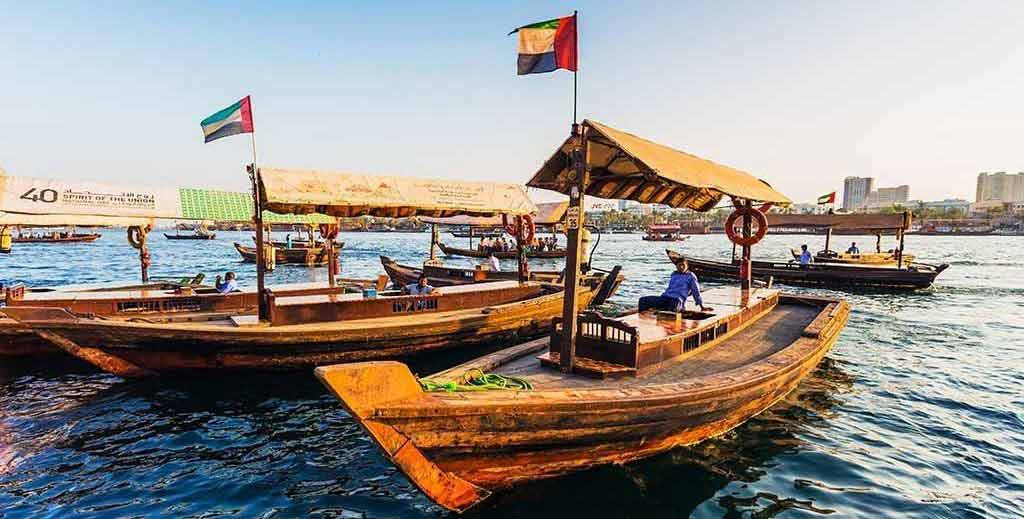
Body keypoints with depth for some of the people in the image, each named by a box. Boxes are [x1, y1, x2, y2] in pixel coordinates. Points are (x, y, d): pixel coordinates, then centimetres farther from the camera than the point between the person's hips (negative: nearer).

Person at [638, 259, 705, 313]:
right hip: (664, 298, 6)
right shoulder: (674, 274, 26)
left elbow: (696, 291, 8)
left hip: (678, 300, -6)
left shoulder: (690, 276, 10)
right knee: (643, 300, -13)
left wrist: (702, 307, 6)